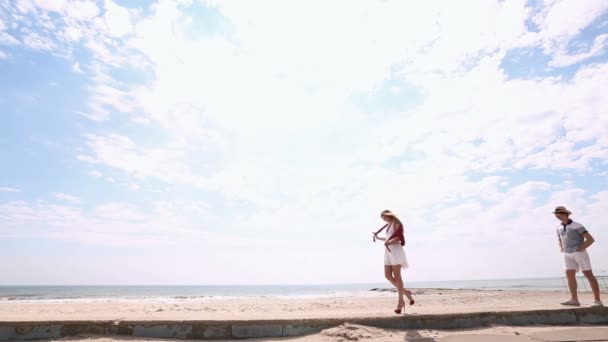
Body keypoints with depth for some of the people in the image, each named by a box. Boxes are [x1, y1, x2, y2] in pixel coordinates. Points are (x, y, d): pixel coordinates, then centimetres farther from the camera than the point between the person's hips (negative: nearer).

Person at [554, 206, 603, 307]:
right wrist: (561, 249, 11)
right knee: (570, 275, -4)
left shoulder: (577, 226, -9)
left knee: (589, 275, -6)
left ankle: (597, 301, -4)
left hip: (579, 253, -6)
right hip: (567, 255, 6)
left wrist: (580, 249, -15)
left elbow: (590, 239, -13)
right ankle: (574, 300, -5)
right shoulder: (559, 227, 11)